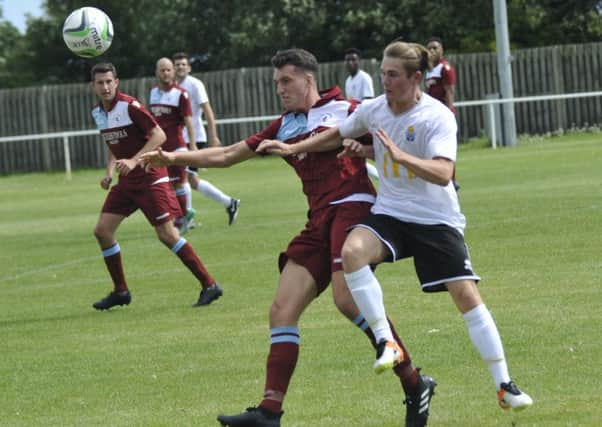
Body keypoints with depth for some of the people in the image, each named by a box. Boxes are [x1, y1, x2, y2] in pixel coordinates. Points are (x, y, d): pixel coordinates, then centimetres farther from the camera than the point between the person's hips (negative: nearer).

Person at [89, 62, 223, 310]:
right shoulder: (97, 113, 9)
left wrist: (134, 161, -26)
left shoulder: (129, 106, -15)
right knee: (102, 230, 0)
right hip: (126, 181, 8)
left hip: (150, 177, -8)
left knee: (167, 234, -12)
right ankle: (120, 292, 12)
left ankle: (209, 285, -5)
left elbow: (159, 135, -18)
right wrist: (109, 173, 7)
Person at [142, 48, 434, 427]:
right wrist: (173, 158, 16)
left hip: (353, 207, -7)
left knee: (347, 298, -25)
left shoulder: (346, 111, 4)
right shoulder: (284, 127, 21)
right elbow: (226, 155, 23)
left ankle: (414, 385, -14)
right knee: (283, 310, -3)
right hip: (319, 222, 7)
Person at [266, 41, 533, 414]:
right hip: (390, 214, 4)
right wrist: (293, 148, 9)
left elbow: (443, 173, -31)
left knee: (466, 293, -9)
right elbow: (337, 135, 20)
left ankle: (505, 386, 3)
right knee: (352, 250, -28)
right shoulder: (374, 110, -1)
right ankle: (385, 341, -19)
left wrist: (400, 155, -43)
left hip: (436, 218, -3)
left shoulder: (438, 117, -16)